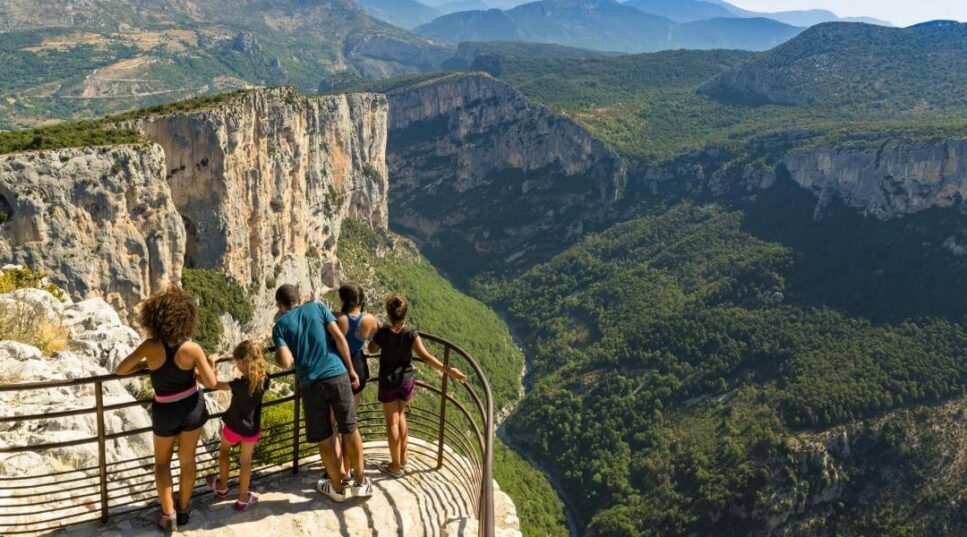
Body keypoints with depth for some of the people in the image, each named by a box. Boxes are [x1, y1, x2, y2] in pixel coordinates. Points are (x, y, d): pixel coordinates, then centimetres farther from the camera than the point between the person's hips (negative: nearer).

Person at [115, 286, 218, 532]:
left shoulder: (150, 346, -21)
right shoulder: (192, 349, -21)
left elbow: (120, 370, -10)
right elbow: (211, 383, -15)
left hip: (166, 411, 0)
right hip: (192, 407, 1)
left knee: (162, 462, 21)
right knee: (187, 460, 19)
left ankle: (168, 514, 15)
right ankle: (183, 510, 32)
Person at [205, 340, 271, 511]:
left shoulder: (239, 384, -29)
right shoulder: (265, 380, -17)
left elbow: (213, 384, -22)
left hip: (234, 426, -3)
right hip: (252, 428, 3)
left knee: (224, 451, 27)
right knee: (246, 461, 17)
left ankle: (222, 487, 42)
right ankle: (243, 499, 27)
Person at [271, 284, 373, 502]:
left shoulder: (280, 325, 6)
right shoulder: (318, 307, 9)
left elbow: (286, 362, -7)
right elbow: (340, 339, 0)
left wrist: (277, 353, 15)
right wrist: (351, 369, 6)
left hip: (311, 384, -1)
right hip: (338, 375, 1)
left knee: (324, 438, 12)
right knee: (350, 429, 13)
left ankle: (337, 488, 25)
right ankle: (360, 483, 22)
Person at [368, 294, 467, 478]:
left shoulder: (383, 332, -18)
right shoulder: (410, 334, -18)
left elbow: (371, 349, 2)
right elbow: (426, 357, -25)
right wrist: (448, 370, -26)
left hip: (388, 382, -2)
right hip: (406, 381, 2)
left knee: (392, 422, 8)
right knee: (399, 414, 25)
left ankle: (396, 466, 15)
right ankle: (402, 457, 31)